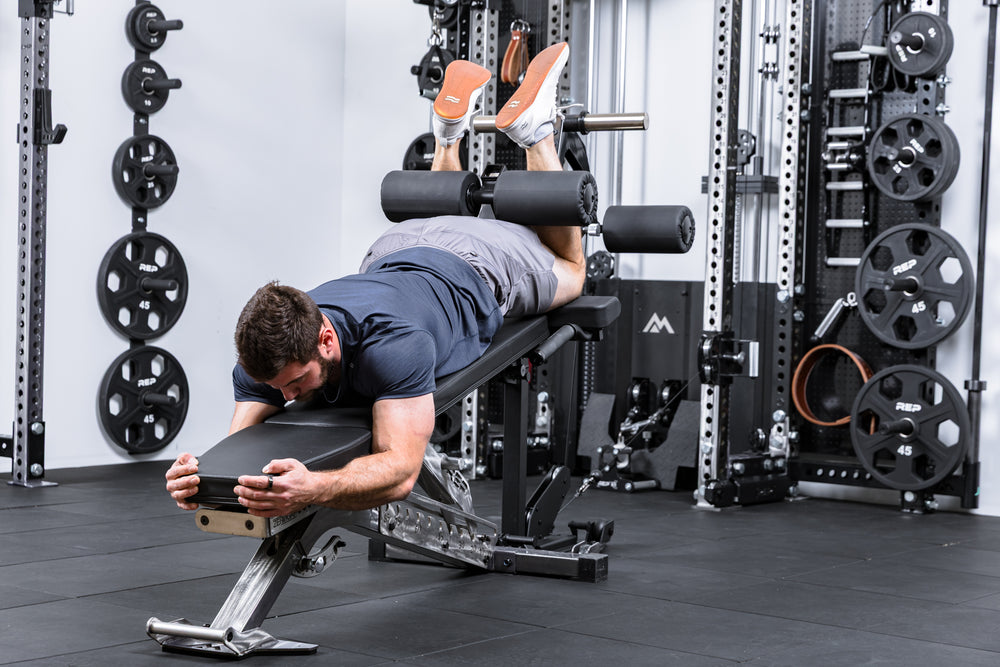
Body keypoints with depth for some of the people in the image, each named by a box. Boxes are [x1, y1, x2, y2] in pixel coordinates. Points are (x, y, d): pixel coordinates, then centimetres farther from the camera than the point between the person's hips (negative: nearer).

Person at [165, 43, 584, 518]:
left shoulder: (392, 342, -52)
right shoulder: (267, 354, -36)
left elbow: (401, 470, -55)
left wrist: (312, 489, -75)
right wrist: (199, 480, -56)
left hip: (481, 265, -4)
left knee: (569, 269, 32)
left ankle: (532, 128, 34)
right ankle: (449, 131, 47)